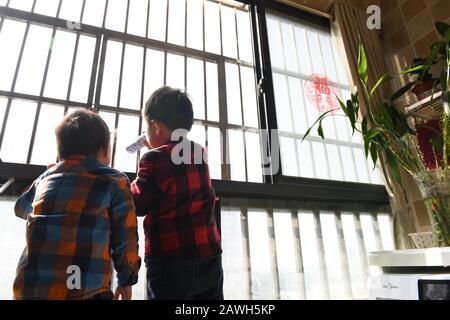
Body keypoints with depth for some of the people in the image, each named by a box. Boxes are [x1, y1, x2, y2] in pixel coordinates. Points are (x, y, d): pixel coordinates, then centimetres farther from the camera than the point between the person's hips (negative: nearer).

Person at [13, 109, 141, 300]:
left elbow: (21, 207, 32)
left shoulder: (46, 178, 10)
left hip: (28, 289, 5)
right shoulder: (113, 182, -3)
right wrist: (126, 280, 12)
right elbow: (125, 241, -3)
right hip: (84, 291, -4)